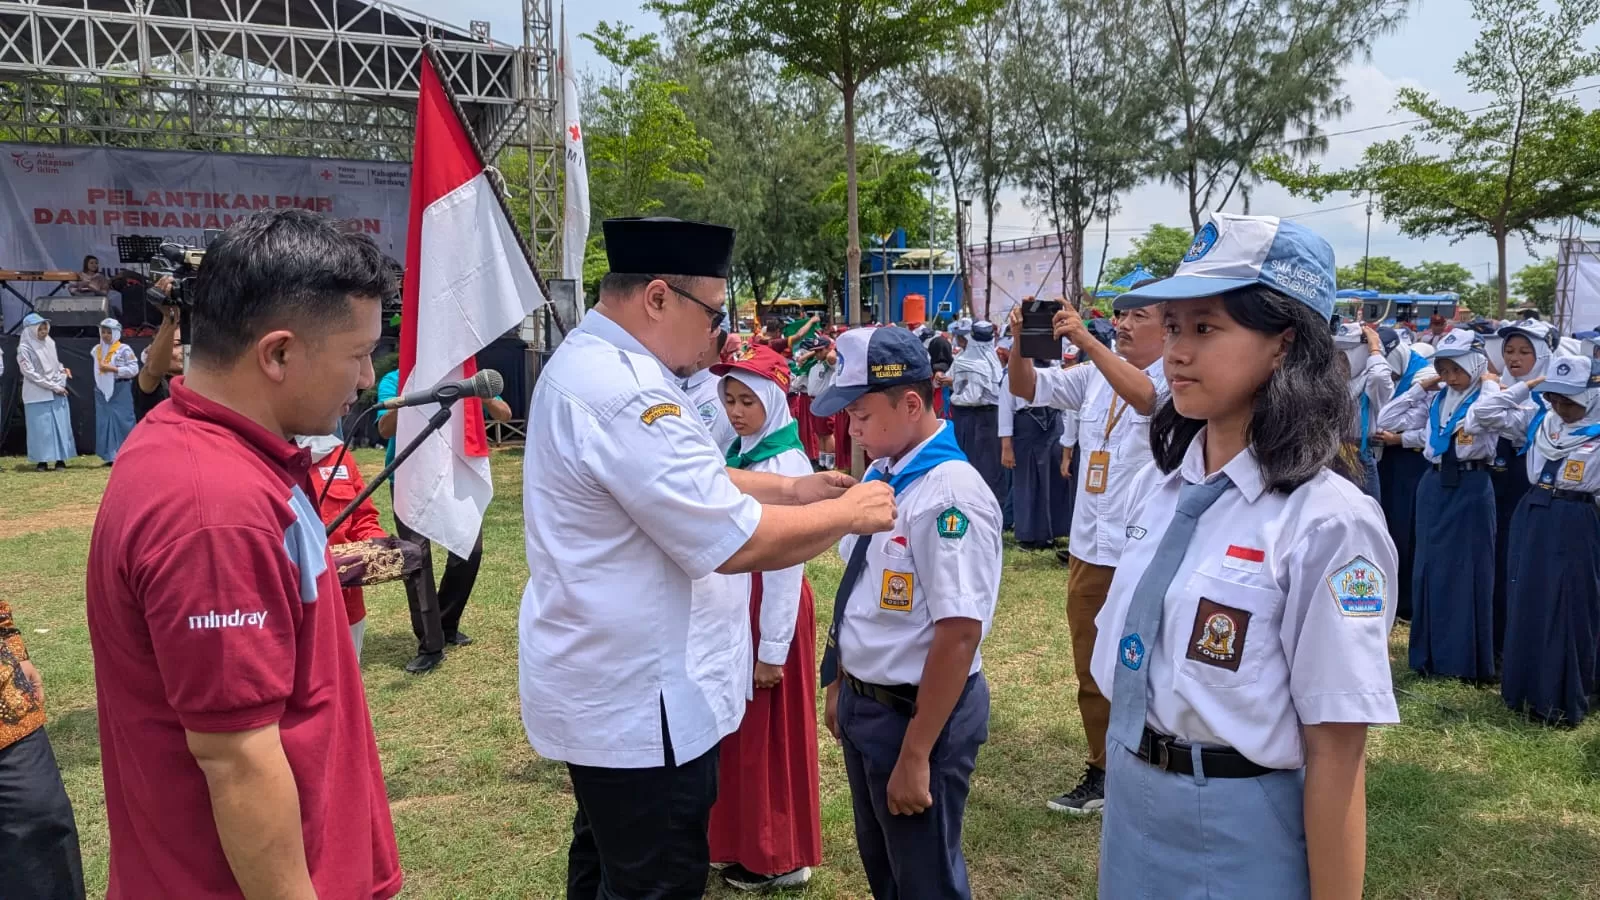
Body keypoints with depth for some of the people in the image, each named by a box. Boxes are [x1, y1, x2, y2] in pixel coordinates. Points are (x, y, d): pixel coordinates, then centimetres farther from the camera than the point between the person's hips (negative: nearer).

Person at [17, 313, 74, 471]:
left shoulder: (50, 342, 7)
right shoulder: (24, 348, -9)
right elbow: (30, 373, -13)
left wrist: (63, 370, 2)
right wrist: (53, 386, -14)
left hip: (57, 392, 5)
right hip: (37, 394, -5)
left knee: (60, 425, 2)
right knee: (41, 427, -2)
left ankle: (60, 459, 6)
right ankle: (42, 460, 4)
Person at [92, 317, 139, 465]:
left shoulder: (124, 349, -6)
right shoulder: (97, 349, 12)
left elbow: (134, 370, -13)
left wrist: (113, 369, -16)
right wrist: (97, 386, 18)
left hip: (120, 390, -6)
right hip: (102, 391, 6)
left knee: (122, 422, -6)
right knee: (105, 423, 4)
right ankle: (111, 456, 9)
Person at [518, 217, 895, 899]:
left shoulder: (587, 362, 8)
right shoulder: (626, 396, -27)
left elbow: (687, 483, 17)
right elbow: (738, 544, -26)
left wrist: (794, 489, 9)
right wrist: (851, 513, -11)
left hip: (605, 681, 11)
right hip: (638, 701, -11)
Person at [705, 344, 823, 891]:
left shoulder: (785, 465, -19)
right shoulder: (739, 454, 6)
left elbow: (786, 562, -19)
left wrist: (772, 648, -17)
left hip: (772, 608, -8)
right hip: (737, 604, 8)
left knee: (769, 731, 4)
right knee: (740, 728, 17)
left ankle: (780, 859, 20)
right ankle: (750, 843, 32)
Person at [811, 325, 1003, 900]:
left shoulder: (951, 495, -25)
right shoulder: (881, 476, 2)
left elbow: (958, 635, -26)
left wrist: (915, 754, -22)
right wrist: (840, 684, 19)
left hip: (915, 714, -8)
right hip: (863, 704, 8)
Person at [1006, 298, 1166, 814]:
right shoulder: (1096, 374, 8)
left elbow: (1144, 396, -32)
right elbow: (1027, 388, 5)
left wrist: (1085, 339, -39)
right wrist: (1022, 343, -14)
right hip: (1089, 549, 7)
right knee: (1092, 671, 17)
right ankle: (1102, 772, 32)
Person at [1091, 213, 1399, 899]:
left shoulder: (1325, 520, -20)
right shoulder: (1159, 485, 0)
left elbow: (1335, 756, -18)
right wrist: (1124, 789, 17)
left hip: (1241, 830, -6)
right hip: (1130, 802, 6)